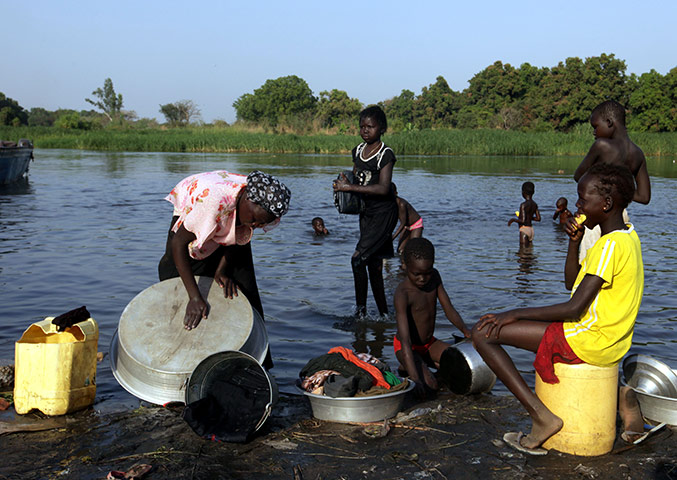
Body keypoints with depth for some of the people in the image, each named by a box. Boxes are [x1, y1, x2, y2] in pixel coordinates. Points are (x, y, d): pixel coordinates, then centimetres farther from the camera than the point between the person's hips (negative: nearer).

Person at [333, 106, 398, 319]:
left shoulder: (386, 154, -14)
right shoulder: (358, 151, 8)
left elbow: (383, 188, -25)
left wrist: (350, 187, -27)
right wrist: (343, 182, -2)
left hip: (384, 213, -8)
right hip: (366, 212, 8)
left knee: (358, 258, -16)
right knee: (373, 266, 10)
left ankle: (360, 310, -5)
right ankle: (383, 315, 19)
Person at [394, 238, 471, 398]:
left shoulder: (434, 276, -9)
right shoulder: (402, 294, -31)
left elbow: (448, 309, -4)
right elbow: (405, 341, -38)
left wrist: (465, 330, -24)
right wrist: (415, 378, -46)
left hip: (429, 342, 7)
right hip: (407, 347, -7)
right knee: (430, 386, -26)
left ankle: (428, 362, 15)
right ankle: (406, 368, 3)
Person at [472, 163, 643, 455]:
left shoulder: (610, 245, -19)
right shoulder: (628, 237, 11)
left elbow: (574, 309, -23)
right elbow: (572, 284, 18)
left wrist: (515, 314, -17)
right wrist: (574, 242, 4)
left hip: (588, 341, -10)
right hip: (611, 343, 10)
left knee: (483, 333, -12)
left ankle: (542, 416, -12)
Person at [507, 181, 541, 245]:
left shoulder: (523, 205, -16)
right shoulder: (534, 204, 9)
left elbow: (523, 221, -22)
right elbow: (538, 219, 15)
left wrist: (513, 220, -6)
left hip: (524, 230, -9)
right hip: (531, 229, 9)